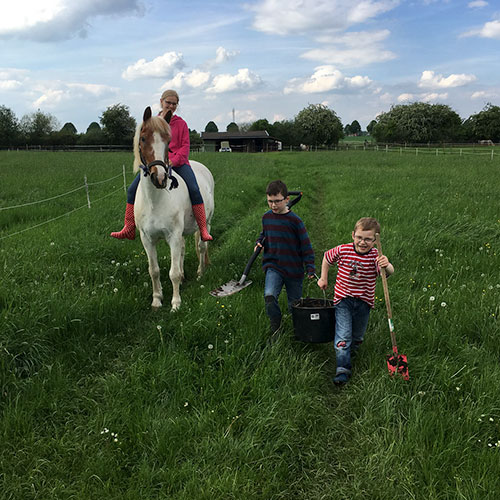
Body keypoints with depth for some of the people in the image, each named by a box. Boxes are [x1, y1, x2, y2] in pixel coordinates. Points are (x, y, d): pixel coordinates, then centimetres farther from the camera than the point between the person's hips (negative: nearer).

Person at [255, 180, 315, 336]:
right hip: (273, 266, 2)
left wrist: (310, 268, -9)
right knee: (269, 296, -23)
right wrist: (259, 242, 2)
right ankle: (276, 329, 0)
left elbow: (306, 245, -5)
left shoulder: (295, 220, -10)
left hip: (294, 269, -2)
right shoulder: (266, 217, 3)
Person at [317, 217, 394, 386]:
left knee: (358, 334, 18)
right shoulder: (342, 250, -11)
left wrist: (386, 266, -55)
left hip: (364, 301, 2)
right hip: (343, 299, -1)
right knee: (343, 334, -11)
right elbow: (327, 257, 10)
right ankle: (342, 369, -10)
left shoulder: (375, 256, -14)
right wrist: (324, 278, 10)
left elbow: (389, 272, -32)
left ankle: (350, 351, 48)